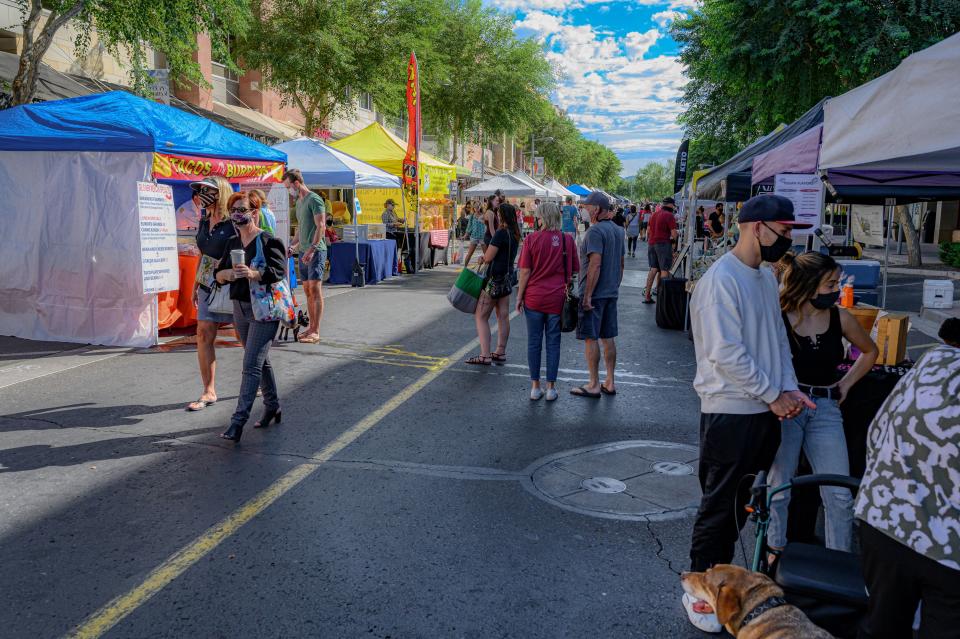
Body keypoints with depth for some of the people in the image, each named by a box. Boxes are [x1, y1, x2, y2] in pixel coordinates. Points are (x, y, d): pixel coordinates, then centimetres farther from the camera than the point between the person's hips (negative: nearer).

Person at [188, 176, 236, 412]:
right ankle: (209, 392, 6)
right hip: (209, 287, 7)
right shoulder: (204, 221, 10)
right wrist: (196, 285, 18)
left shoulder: (234, 222, -14)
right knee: (204, 335, -1)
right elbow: (203, 256, 18)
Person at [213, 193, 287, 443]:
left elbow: (279, 271, -19)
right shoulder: (232, 242, 13)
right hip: (240, 308, 8)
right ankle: (273, 407, 31)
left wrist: (253, 274, -34)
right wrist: (226, 273, -10)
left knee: (251, 365, -10)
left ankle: (239, 420, -11)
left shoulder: (268, 241, -9)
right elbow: (219, 274, 14)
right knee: (261, 361, 17)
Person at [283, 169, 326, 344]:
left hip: (315, 251, -9)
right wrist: (293, 245, 20)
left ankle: (315, 332, -12)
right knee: (307, 290, 10)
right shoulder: (299, 202, 19)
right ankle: (311, 327, 15)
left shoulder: (314, 199, -9)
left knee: (315, 289, -11)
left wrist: (312, 249, -23)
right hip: (303, 251, 9)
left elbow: (321, 226, -16)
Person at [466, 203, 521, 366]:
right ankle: (500, 352, 20)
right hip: (508, 277, 9)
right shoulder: (515, 234, 9)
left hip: (495, 279, -9)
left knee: (481, 316, -3)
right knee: (503, 316, 13)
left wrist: (483, 257, 5)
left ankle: (485, 356, -6)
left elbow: (488, 257, -18)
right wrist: (485, 257, 6)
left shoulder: (500, 233, -18)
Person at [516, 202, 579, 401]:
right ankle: (551, 387, 13)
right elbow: (574, 272, 5)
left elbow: (525, 272, -6)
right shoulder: (568, 240, -1)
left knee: (534, 342, 9)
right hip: (557, 299, 1)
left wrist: (519, 297, 3)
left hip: (534, 297, -1)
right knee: (553, 343, 8)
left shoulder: (531, 239, -6)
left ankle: (535, 386, 15)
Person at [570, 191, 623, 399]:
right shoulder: (618, 230, 12)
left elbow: (595, 265, -22)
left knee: (590, 338, -2)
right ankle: (610, 383, 17)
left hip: (595, 294, -9)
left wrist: (587, 296, -21)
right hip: (611, 293, 9)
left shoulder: (595, 231, -16)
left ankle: (594, 385, 3)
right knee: (608, 338, 12)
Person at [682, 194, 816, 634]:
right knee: (718, 505, 2)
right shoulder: (721, 280, -16)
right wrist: (773, 395, -14)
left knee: (743, 501, 16)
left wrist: (789, 388, 4)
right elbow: (725, 353, -21)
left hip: (766, 411, 8)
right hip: (730, 412, -8)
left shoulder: (766, 277, 13)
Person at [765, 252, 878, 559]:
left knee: (840, 496, -1)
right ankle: (775, 555, 19)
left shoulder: (840, 318, 3)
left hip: (825, 410, 3)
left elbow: (870, 352, 21)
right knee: (777, 490, 2)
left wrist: (846, 383, 13)